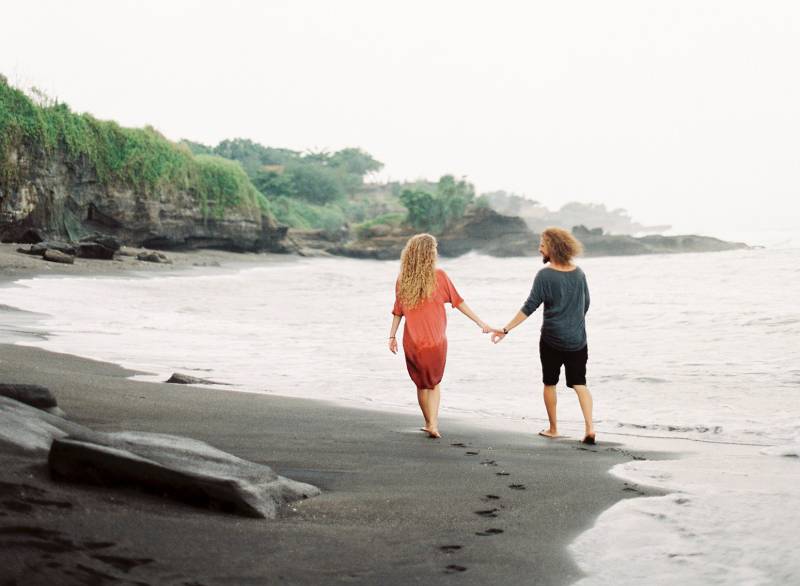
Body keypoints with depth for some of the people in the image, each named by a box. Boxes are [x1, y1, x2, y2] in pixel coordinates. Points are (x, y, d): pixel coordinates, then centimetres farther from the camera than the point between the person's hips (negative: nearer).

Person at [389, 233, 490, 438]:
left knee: (421, 384, 18)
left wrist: (392, 336, 11)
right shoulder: (439, 276, -8)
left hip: (412, 342, 2)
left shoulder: (402, 280, -2)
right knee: (434, 383, 13)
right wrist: (481, 323, 1)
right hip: (435, 341, -1)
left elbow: (398, 311, 3)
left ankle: (430, 423, 27)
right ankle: (433, 424, -4)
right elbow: (459, 302, -5)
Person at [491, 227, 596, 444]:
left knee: (550, 383, 14)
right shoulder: (578, 273, 3)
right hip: (577, 340, 4)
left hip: (552, 339, -3)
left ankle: (553, 428, 22)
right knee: (579, 383, 5)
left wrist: (506, 329, -12)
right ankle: (589, 427, -10)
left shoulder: (545, 275, -13)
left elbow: (530, 306, -15)